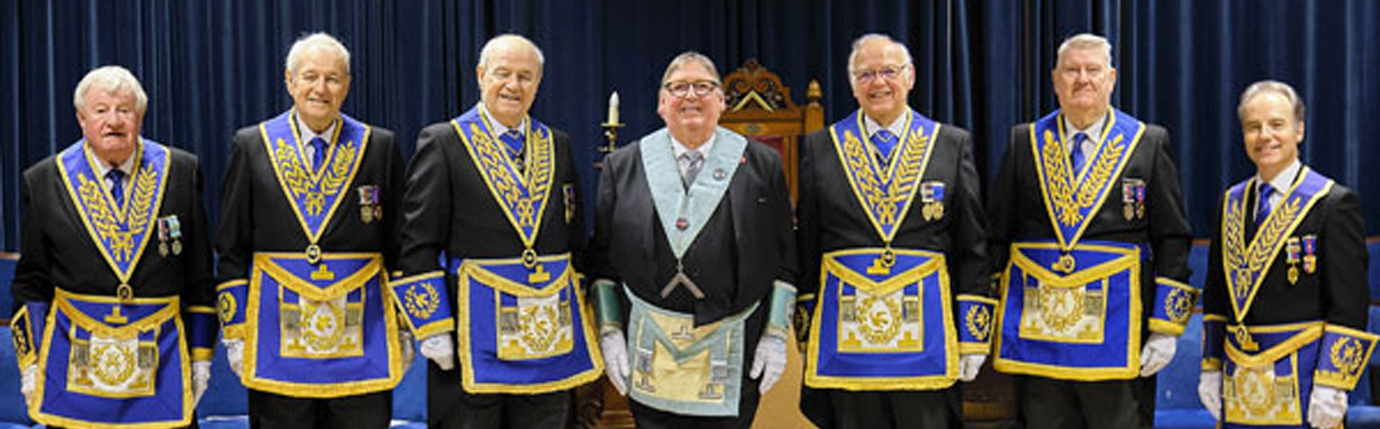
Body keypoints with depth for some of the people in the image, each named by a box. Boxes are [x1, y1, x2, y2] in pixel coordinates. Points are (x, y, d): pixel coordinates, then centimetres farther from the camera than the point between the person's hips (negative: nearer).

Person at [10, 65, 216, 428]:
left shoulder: (181, 172, 2)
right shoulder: (43, 181, 3)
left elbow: (199, 276, 5)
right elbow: (31, 283, 7)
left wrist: (201, 356, 4)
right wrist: (30, 362, 2)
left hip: (162, 364, 0)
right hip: (74, 367, 0)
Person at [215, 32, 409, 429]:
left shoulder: (380, 147, 5)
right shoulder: (252, 146, 5)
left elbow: (401, 247, 7)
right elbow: (232, 250, 7)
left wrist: (404, 330, 4)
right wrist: (234, 331, 2)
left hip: (363, 337, 0)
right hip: (277, 338, 0)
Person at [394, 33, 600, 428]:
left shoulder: (558, 146, 12)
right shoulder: (443, 143, -1)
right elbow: (419, 245, -4)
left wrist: (580, 320, 11)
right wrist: (433, 329, -10)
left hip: (551, 335, 4)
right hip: (474, 336, -4)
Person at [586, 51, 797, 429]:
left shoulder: (761, 165, 5)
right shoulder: (623, 167, 7)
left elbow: (785, 260, 4)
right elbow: (602, 260, 8)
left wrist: (776, 335, -2)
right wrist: (609, 331, 1)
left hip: (732, 355, 0)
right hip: (649, 354, 1)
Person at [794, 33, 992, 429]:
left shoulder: (952, 145, 7)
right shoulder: (820, 148, 8)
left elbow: (973, 248, 5)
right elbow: (805, 247, 8)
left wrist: (974, 335, 1)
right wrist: (807, 334, 5)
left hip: (925, 333, 0)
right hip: (845, 333, 1)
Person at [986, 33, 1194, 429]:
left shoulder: (1149, 143, 4)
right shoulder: (1024, 143, 8)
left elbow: (1172, 242, 2)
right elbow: (995, 236, 9)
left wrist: (1166, 329, -4)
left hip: (1118, 333, -1)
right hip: (1036, 332, 2)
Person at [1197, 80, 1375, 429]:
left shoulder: (1334, 203, -5)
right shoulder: (1231, 203, 12)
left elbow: (1349, 305, -8)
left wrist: (1331, 384, -13)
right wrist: (1211, 368, 11)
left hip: (1303, 379, -4)